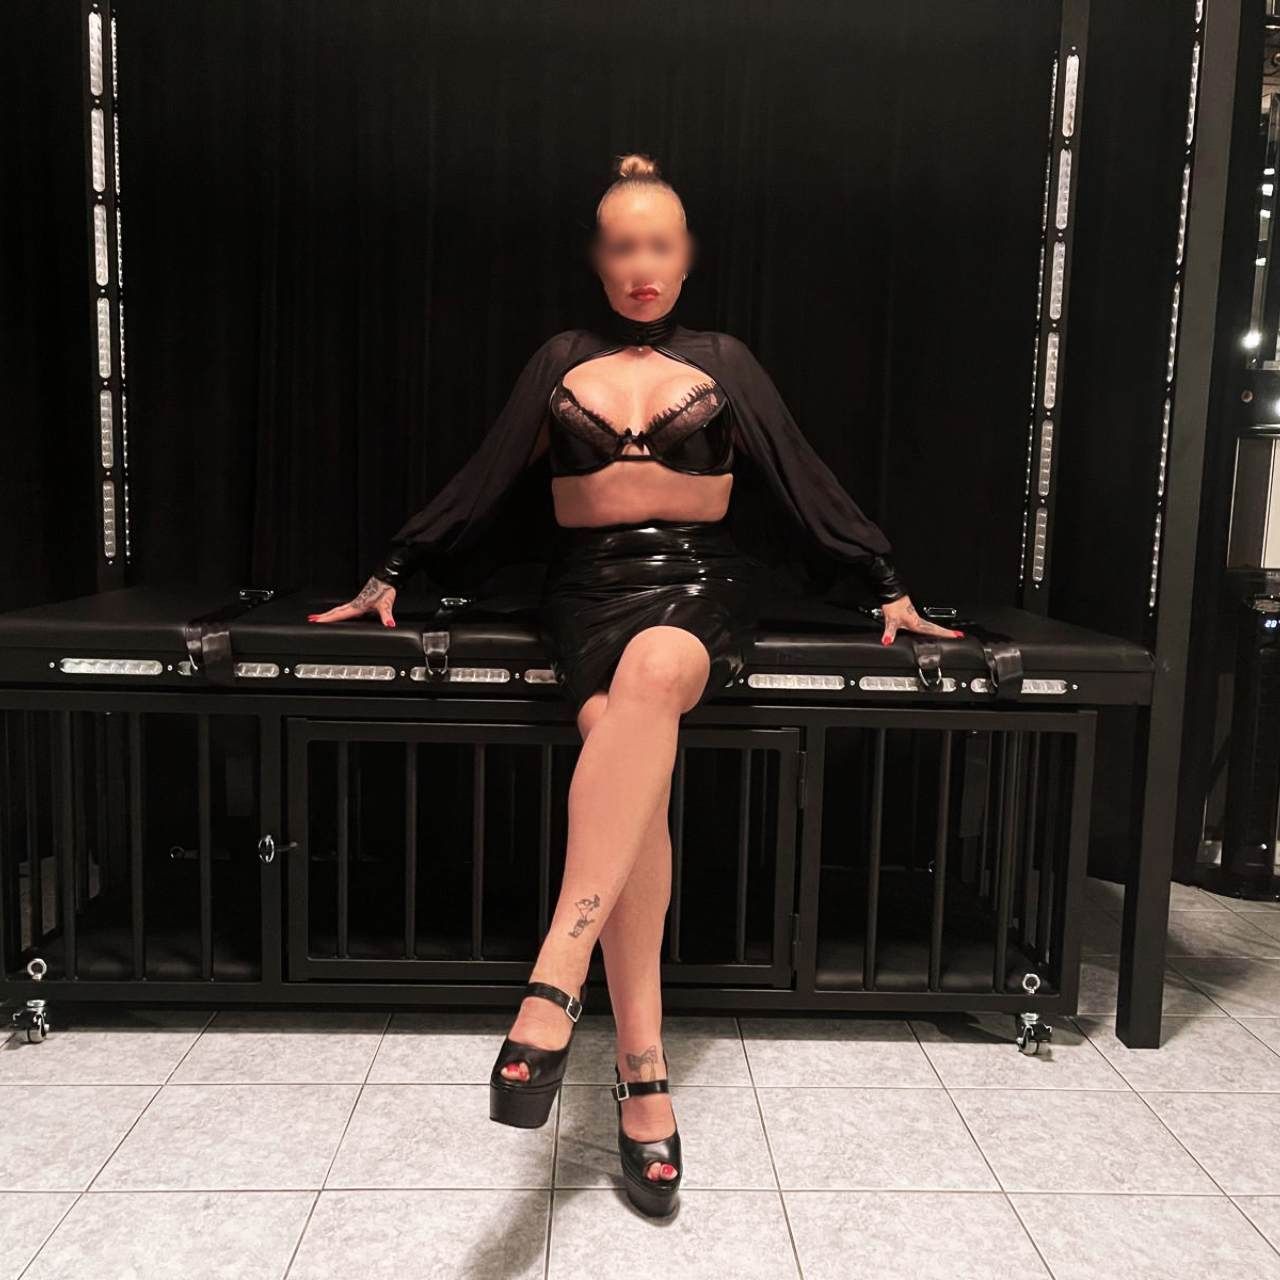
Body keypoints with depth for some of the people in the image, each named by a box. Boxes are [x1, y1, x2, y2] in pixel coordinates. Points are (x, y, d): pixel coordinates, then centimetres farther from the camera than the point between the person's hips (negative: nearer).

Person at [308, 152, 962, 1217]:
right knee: (636, 767, -29)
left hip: (699, 580, 0)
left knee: (653, 673, -39)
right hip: (590, 583, 1)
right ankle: (642, 1070, -28)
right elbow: (481, 486, 19)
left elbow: (810, 485, 15)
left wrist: (890, 588, 14)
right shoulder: (561, 362, 17)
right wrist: (391, 574, 18)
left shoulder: (725, 361, 16)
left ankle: (555, 981, -43)